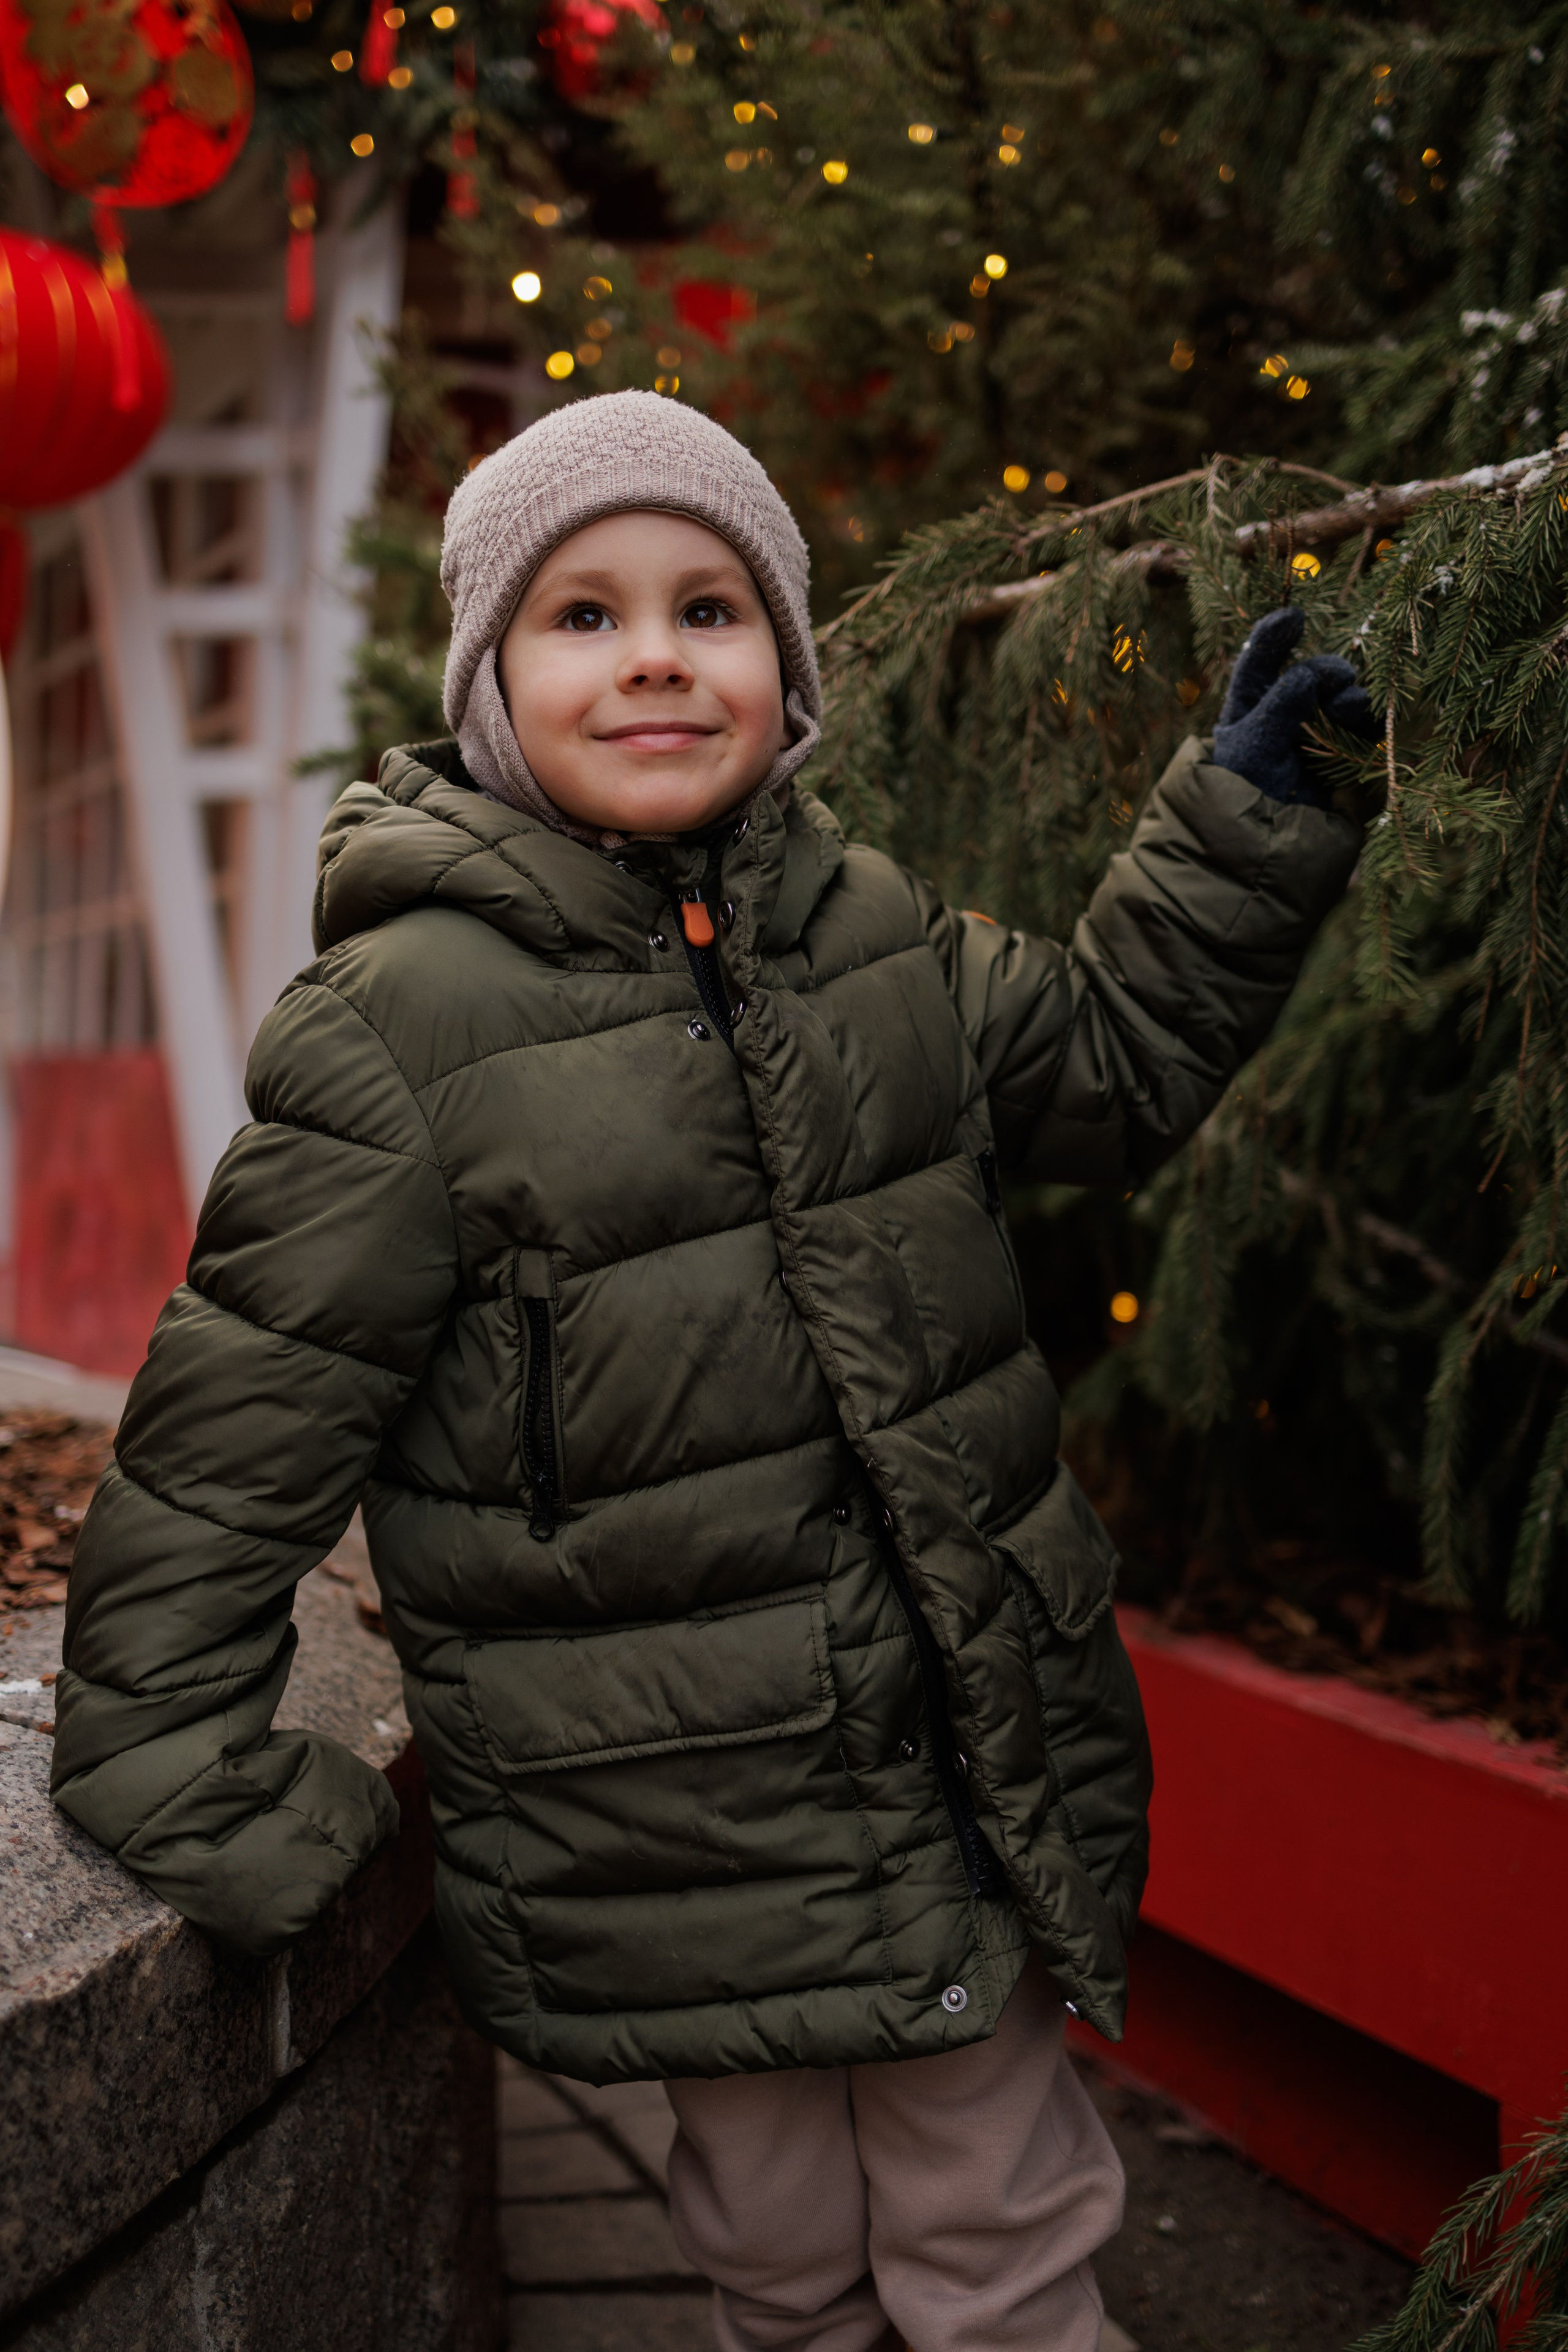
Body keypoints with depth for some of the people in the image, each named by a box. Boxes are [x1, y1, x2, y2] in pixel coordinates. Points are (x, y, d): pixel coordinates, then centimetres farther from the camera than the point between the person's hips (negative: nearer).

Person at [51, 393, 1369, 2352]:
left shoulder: (871, 930, 2)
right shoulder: (403, 1027, -15)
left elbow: (1111, 1067, 18)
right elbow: (224, 1453, -11)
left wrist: (1240, 814, 9)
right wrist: (201, 1817, -8)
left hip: (973, 1755, 5)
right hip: (680, 1849, -4)